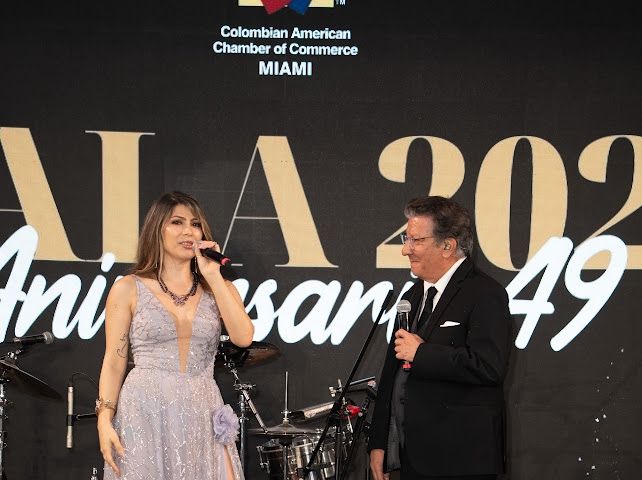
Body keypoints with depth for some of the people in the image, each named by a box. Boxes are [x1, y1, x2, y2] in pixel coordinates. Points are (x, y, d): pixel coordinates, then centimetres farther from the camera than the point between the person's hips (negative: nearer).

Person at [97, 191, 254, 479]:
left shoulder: (217, 289, 11)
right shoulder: (129, 289, 4)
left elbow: (243, 337, -7)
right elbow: (114, 361, 2)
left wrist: (213, 276, -5)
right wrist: (104, 420, -9)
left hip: (202, 415, 2)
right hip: (145, 412, -2)